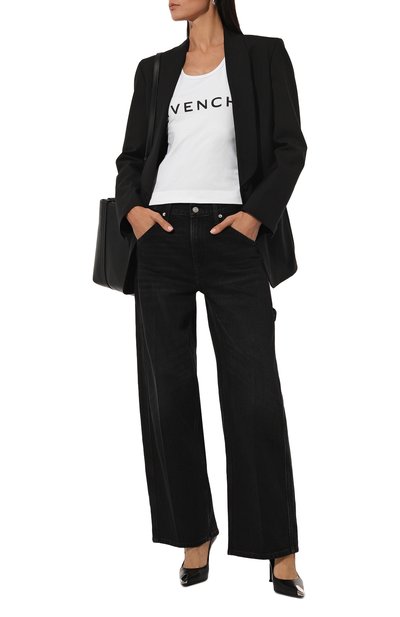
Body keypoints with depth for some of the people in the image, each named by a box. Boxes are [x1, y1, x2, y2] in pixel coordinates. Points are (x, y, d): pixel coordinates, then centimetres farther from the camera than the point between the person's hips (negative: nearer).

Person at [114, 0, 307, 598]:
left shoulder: (262, 55, 8)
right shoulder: (154, 70, 17)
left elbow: (290, 146, 2)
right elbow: (132, 156, 17)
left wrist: (257, 213, -11)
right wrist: (132, 208, -2)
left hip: (233, 237, -3)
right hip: (163, 239, 4)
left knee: (253, 392, -5)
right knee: (168, 391, 2)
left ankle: (280, 551, 3)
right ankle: (194, 536, 13)